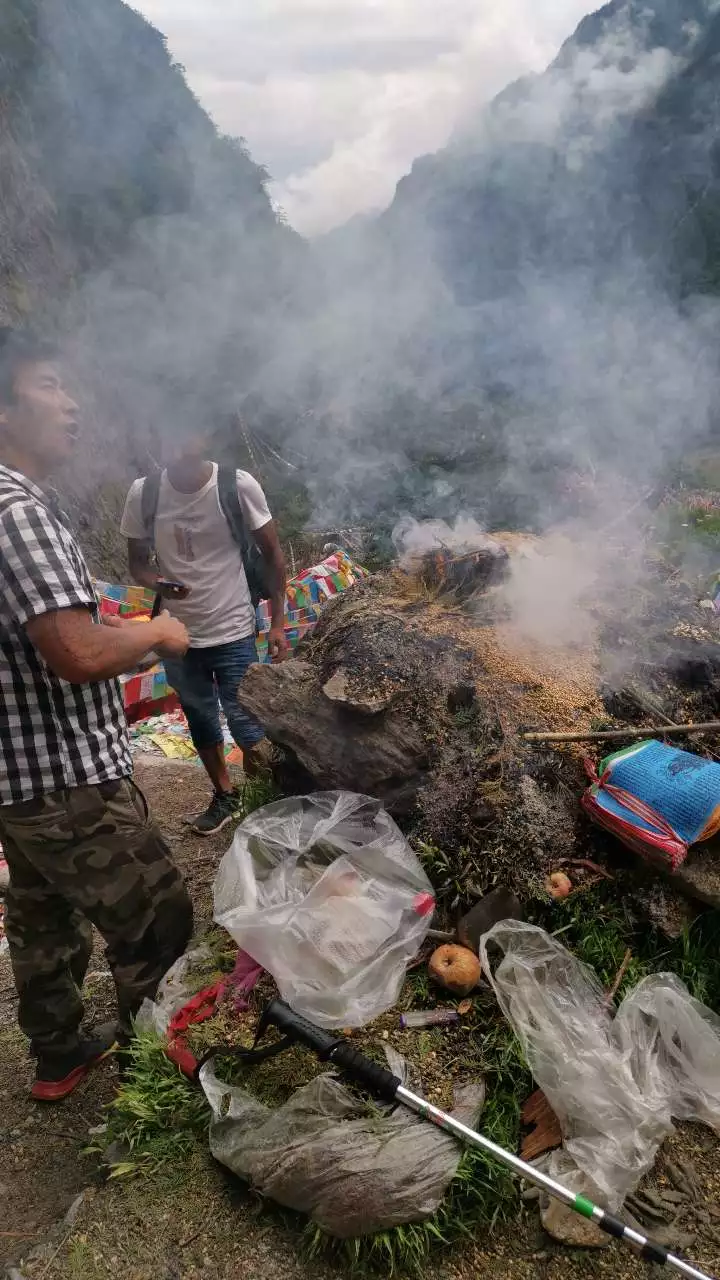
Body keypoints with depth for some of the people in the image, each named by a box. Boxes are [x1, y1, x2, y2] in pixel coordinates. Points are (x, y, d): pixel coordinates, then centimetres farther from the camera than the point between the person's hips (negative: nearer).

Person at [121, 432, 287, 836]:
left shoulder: (238, 486, -14)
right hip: (178, 636, 4)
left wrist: (278, 623, -6)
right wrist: (157, 583, -20)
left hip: (234, 633, -3)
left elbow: (272, 553, -5)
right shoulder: (143, 493, -8)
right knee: (201, 725, 20)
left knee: (247, 729, 1)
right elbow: (138, 560, 4)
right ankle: (225, 795, 43)